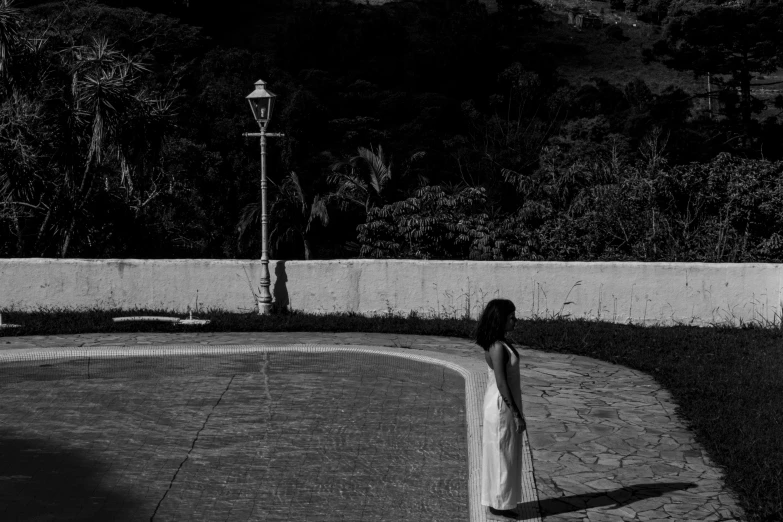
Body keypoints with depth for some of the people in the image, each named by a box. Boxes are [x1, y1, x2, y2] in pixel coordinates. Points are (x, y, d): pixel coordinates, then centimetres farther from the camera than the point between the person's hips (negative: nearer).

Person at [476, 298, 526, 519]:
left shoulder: (496, 343, 6)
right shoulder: (498, 347, -25)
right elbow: (501, 383, -25)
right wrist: (517, 415, -20)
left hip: (498, 403, 10)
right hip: (503, 406, -10)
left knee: (498, 453, 17)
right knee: (502, 454, 2)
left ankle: (497, 500, 27)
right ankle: (499, 504, 14)